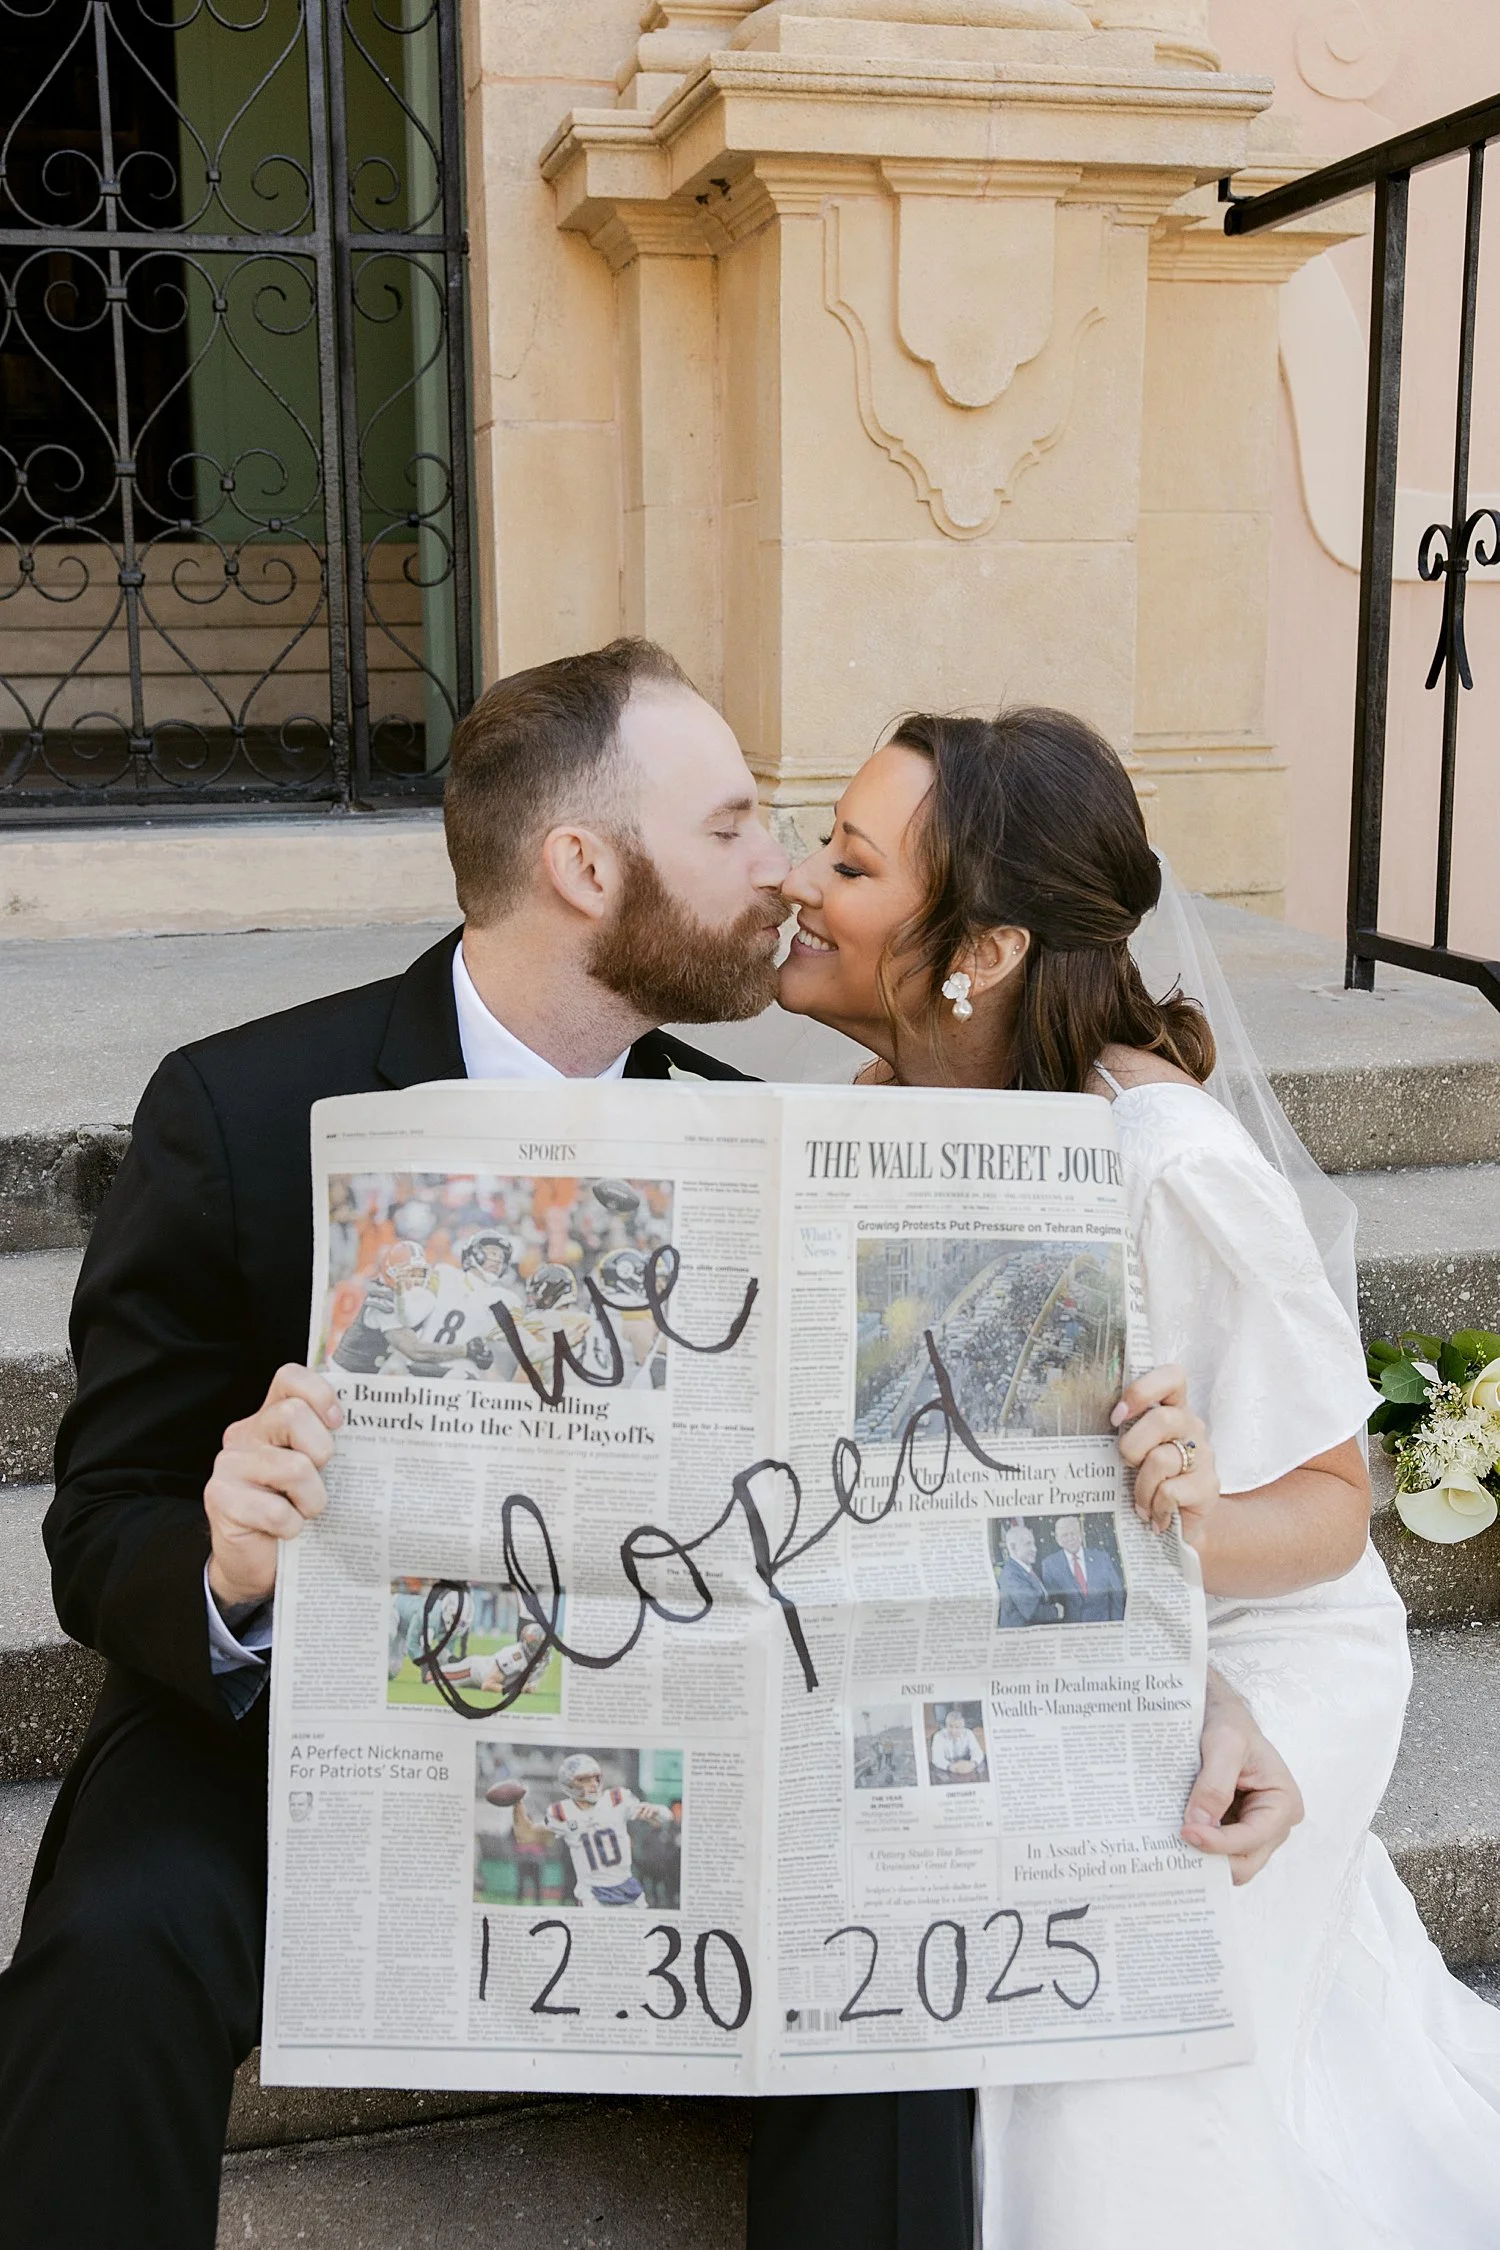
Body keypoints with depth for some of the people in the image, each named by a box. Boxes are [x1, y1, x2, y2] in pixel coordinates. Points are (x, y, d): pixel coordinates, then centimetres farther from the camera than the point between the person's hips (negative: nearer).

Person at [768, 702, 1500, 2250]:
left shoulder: (1172, 1169, -29)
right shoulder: (891, 1101, -8)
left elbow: (1331, 1504, -19)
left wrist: (1195, 1528, -41)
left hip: (1230, 1672, -5)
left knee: (1116, 2106, -11)